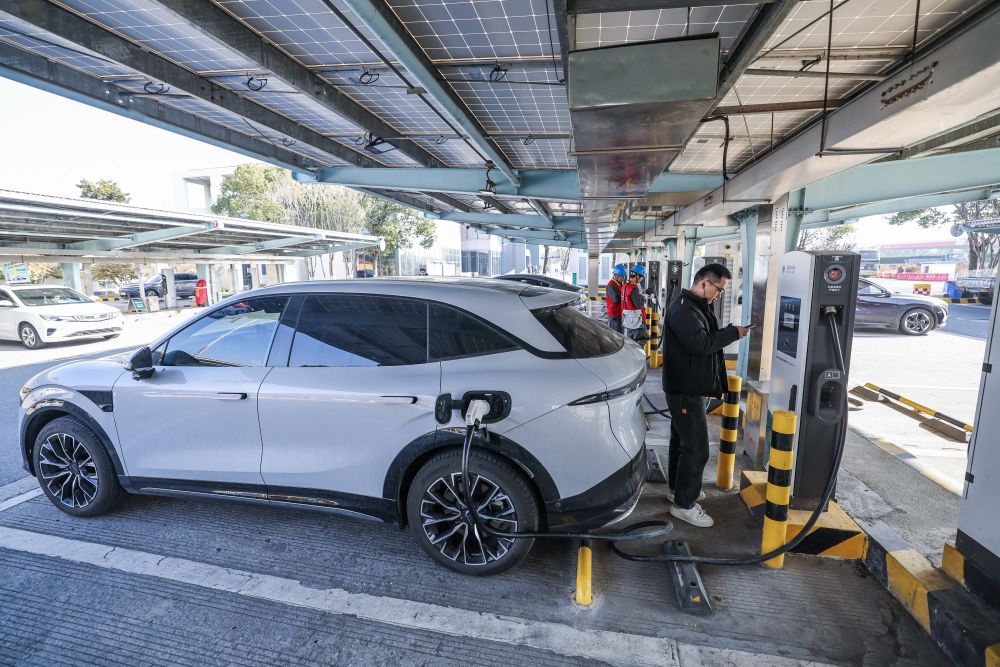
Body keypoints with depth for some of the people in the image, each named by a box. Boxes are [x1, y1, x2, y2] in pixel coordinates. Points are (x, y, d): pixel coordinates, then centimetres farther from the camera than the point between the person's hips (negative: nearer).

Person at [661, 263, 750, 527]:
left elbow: (708, 337, 16)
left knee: (681, 439, 21)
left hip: (687, 387, 11)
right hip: (685, 389, -11)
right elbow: (701, 344, -27)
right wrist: (733, 333, -18)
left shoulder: (698, 306, 14)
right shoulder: (683, 309, -21)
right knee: (696, 447, -5)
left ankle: (677, 487, 36)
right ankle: (684, 504, 7)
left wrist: (728, 332, 0)